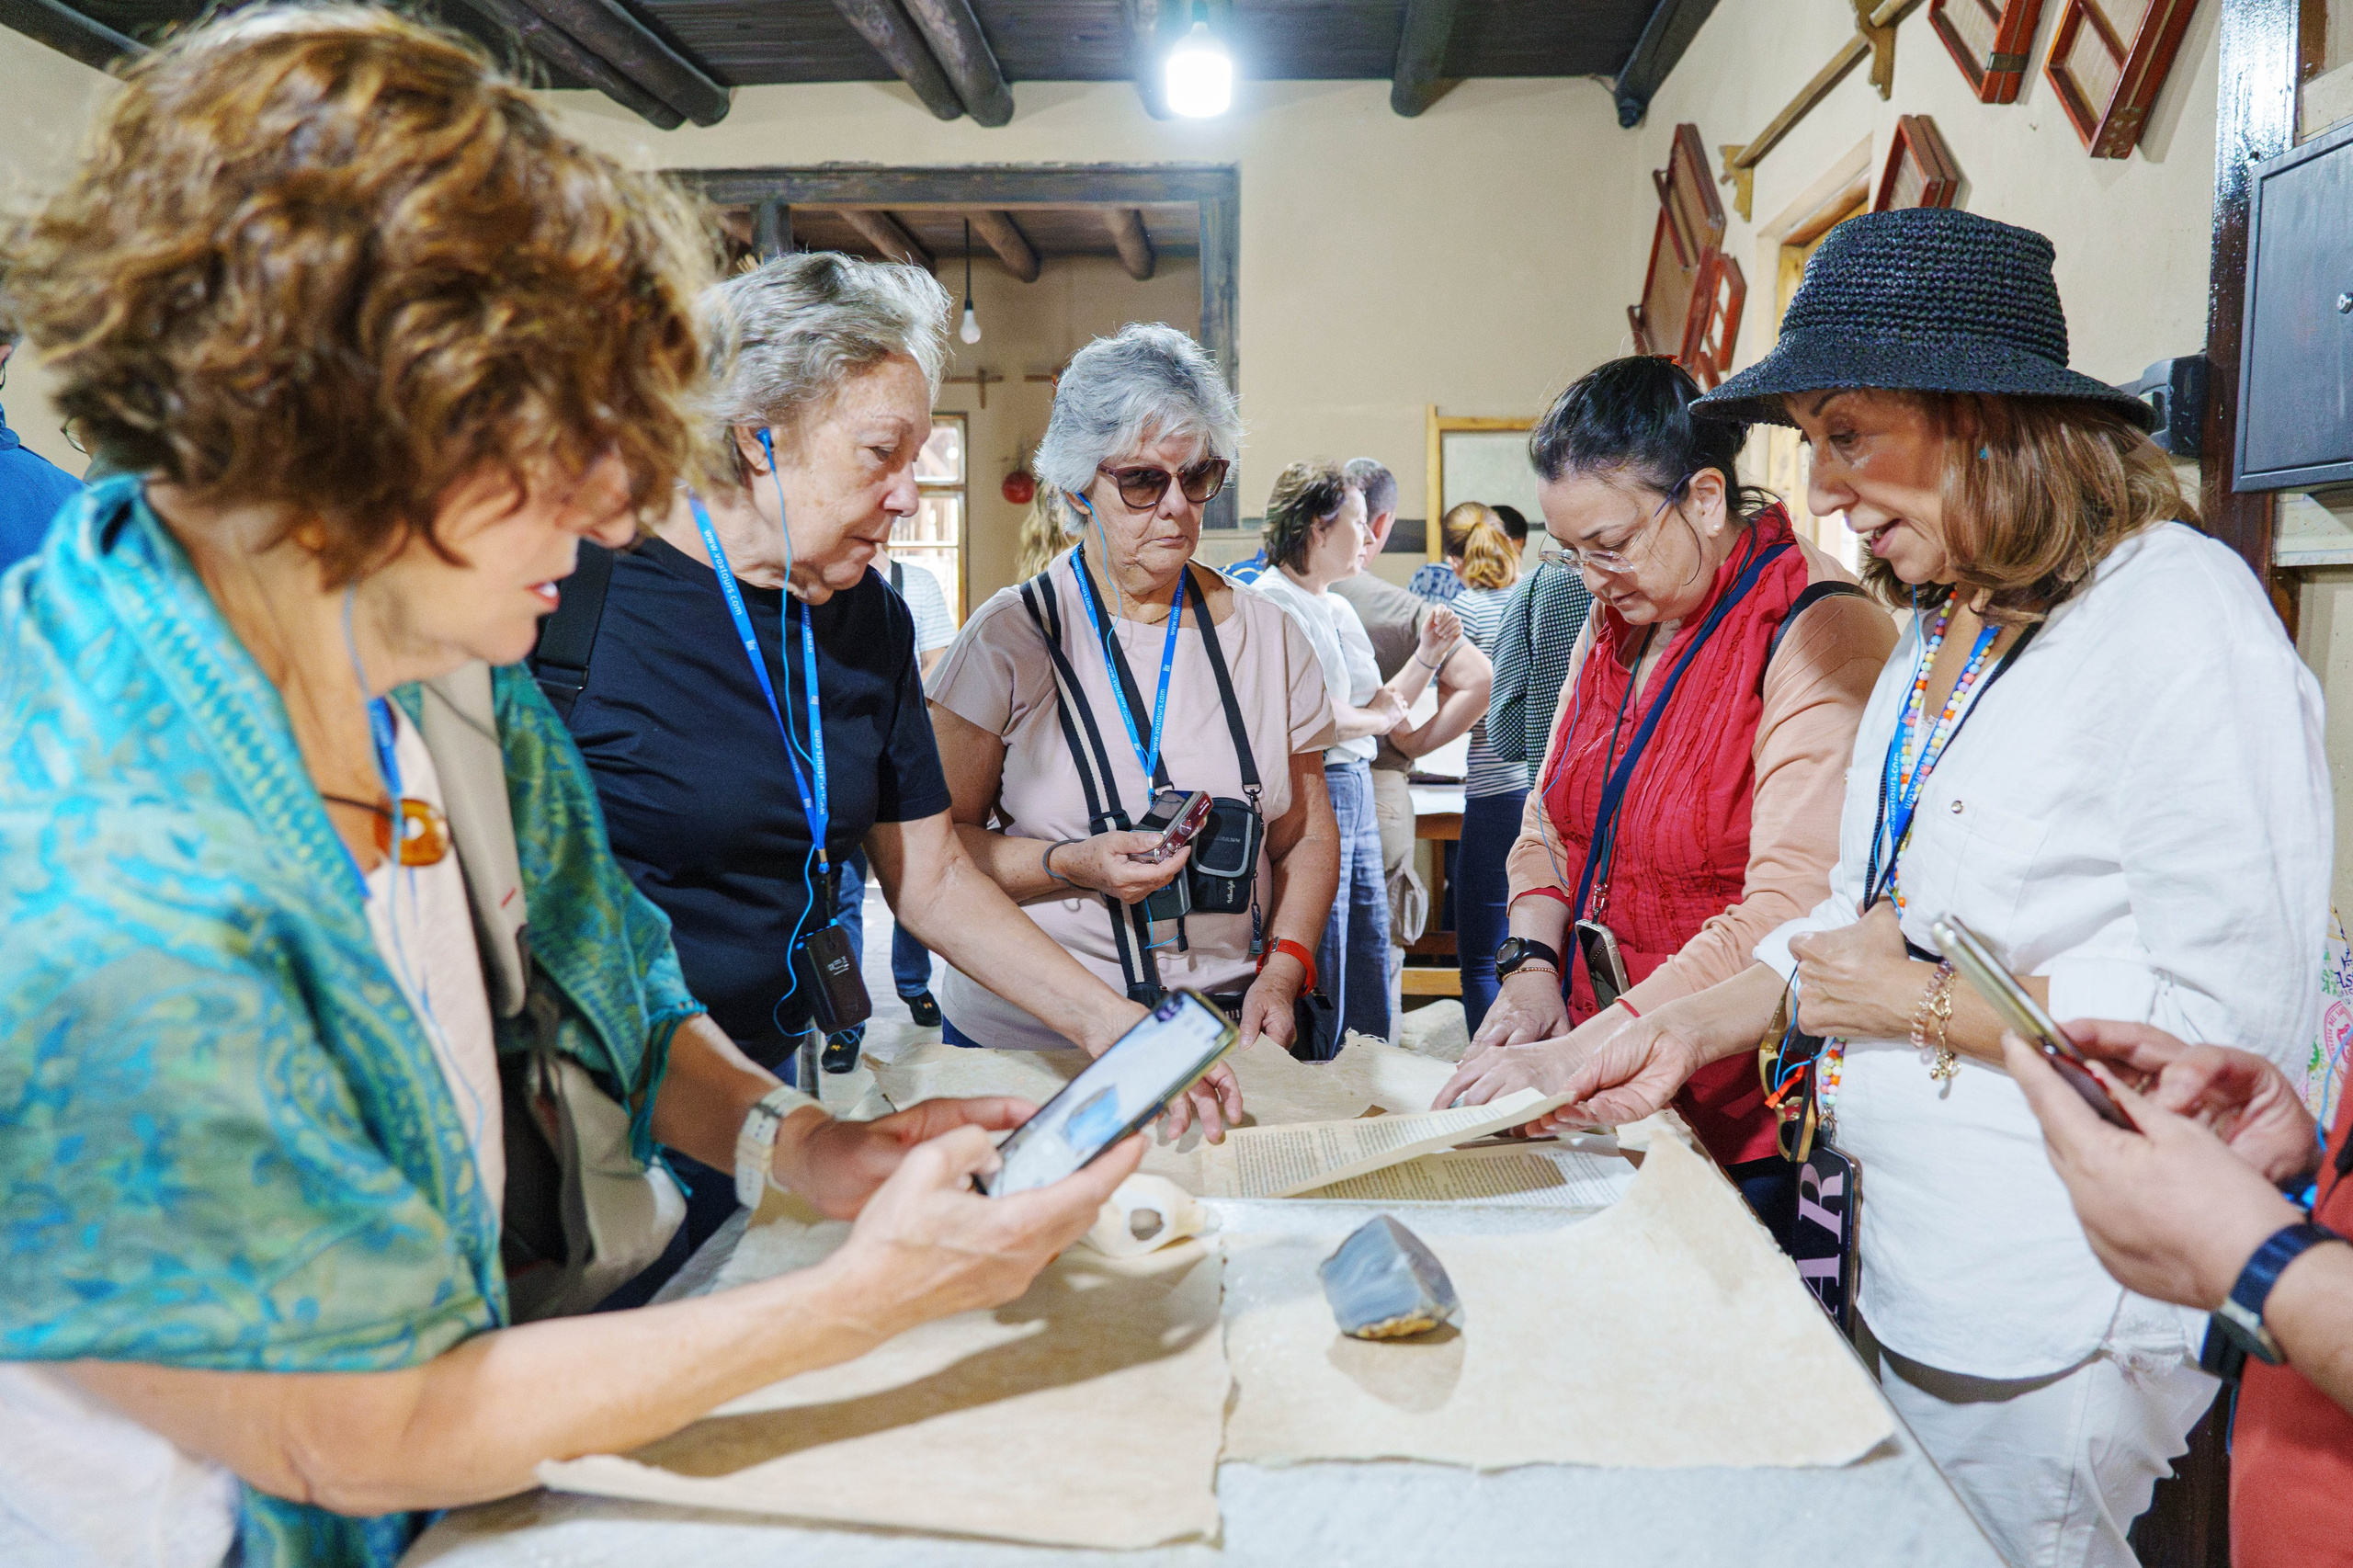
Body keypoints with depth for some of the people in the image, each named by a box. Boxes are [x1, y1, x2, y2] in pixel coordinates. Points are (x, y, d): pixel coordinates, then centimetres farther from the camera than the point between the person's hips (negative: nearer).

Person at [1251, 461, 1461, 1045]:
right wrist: (1381, 716, -4)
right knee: (1320, 998, -2)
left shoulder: (1340, 609, 17)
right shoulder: (1271, 603, -12)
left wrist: (1425, 659, 7)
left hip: (1356, 792, 9)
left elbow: (1382, 708, 19)